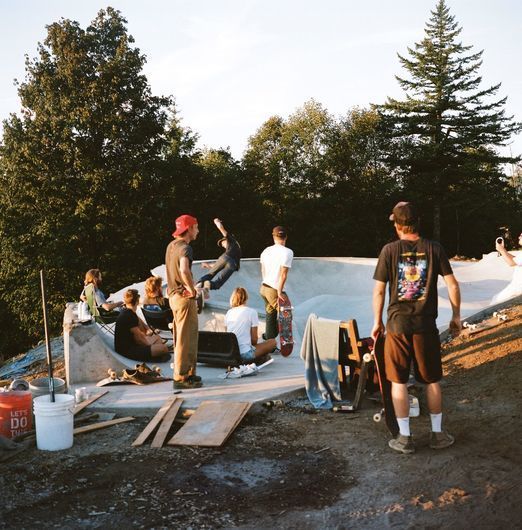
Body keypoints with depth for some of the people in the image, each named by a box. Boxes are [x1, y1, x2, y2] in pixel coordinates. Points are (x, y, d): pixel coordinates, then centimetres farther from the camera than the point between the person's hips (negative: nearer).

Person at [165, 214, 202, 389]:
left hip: (174, 295, 10)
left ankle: (188, 373, 24)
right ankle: (181, 378, 2)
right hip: (184, 297, -10)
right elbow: (184, 271, -35)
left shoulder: (171, 246, 13)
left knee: (182, 337, 16)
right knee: (185, 338, -3)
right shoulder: (185, 247, -17)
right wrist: (192, 290, -20)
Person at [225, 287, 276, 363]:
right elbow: (254, 338, -4)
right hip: (245, 353, -6)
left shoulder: (229, 312, 8)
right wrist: (253, 346, 18)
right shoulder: (252, 312, -6)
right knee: (272, 342, 11)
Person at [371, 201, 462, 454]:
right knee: (432, 380, 15)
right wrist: (456, 315, 10)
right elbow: (452, 285, -3)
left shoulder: (389, 250, -6)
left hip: (397, 324, -1)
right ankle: (437, 433, 24)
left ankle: (405, 438, 13)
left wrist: (377, 321, 8)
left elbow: (379, 291, -4)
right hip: (426, 325, 1)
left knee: (398, 381, 8)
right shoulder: (434, 248, -3)